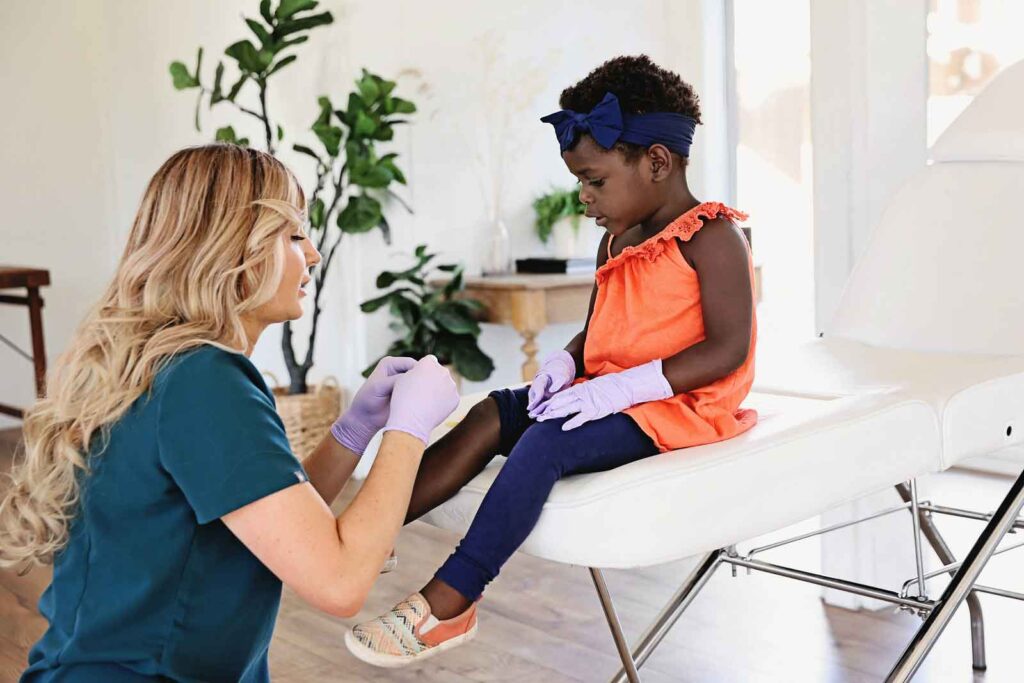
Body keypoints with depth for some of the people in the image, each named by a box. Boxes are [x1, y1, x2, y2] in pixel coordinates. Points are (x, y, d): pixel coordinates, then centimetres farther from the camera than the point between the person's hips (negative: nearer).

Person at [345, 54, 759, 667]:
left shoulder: (711, 237, -13)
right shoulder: (617, 242, 14)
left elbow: (728, 350, -21)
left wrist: (623, 386, -26)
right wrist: (565, 363, -1)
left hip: (677, 406, -9)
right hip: (609, 393, 9)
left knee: (545, 442, -29)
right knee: (492, 415, -5)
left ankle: (447, 604, -27)